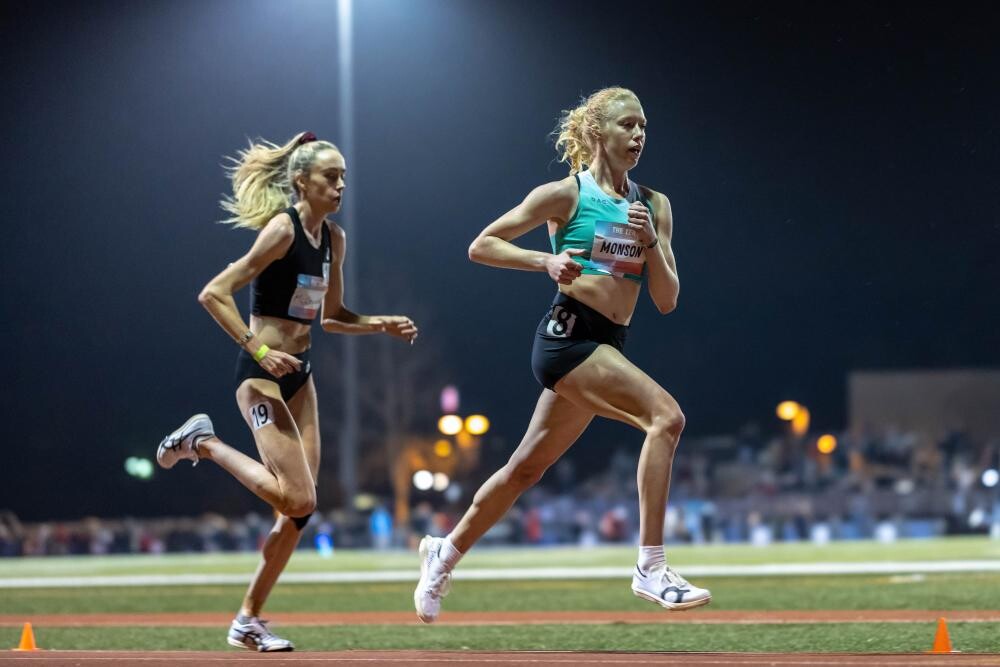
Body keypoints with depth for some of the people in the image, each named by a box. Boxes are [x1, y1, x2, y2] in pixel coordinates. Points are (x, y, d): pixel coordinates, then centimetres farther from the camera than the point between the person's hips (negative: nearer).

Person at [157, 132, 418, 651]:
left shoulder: (333, 238, 9)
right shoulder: (282, 229, -15)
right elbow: (213, 294, -18)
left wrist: (382, 325, 6)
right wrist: (259, 350, -22)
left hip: (299, 374, 8)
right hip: (262, 374, -8)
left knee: (299, 507, 3)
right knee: (297, 500, -16)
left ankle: (249, 620, 13)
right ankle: (203, 443, 4)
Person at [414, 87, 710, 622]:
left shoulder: (655, 206, 13)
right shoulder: (566, 194, -2)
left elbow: (667, 301, 10)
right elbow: (481, 246, 2)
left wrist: (650, 242, -6)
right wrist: (545, 261, -12)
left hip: (606, 347, 7)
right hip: (567, 333, -7)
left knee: (526, 468, 15)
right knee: (665, 415, -25)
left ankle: (446, 553, 35)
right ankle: (651, 568, -25)